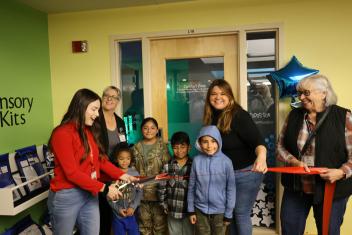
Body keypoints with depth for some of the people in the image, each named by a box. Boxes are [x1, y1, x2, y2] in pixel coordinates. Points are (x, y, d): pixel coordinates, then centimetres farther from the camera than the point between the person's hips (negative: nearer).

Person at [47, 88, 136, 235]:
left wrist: (122, 175, -6)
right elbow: (71, 173, -20)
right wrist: (104, 188, -20)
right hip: (66, 197, -6)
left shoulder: (90, 131, 6)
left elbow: (101, 160, 7)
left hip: (90, 194, 7)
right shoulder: (62, 134, -17)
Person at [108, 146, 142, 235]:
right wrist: (118, 209, -12)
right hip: (117, 214, -1)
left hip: (131, 214, 1)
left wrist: (133, 207, -10)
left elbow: (139, 191, -2)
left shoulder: (134, 173, -4)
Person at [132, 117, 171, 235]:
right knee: (144, 223, 17)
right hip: (141, 192, 3)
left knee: (159, 223, 9)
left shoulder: (162, 146, -5)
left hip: (157, 191, -3)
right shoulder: (136, 148, 5)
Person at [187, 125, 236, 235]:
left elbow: (231, 189, -6)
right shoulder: (197, 160, -9)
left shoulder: (226, 162, -13)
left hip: (220, 211, -1)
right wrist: (191, 210, 3)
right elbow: (191, 186, 0)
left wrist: (228, 214, -3)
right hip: (200, 210, 1)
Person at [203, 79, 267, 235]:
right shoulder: (212, 116, -1)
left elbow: (256, 139, -33)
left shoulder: (239, 115, -21)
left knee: (241, 213, 6)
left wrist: (261, 156, -52)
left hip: (246, 173, -6)